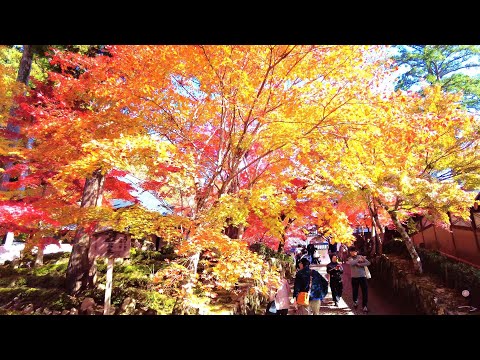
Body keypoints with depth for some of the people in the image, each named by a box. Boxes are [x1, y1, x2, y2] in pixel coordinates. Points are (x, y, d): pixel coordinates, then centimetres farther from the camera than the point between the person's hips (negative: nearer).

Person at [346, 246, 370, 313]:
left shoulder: (361, 257, 1)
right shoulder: (350, 259, 2)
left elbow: (368, 263, -12)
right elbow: (351, 263, -21)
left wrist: (359, 264, -18)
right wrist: (358, 260, -17)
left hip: (362, 276, -1)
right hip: (354, 277, 1)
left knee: (365, 291, -4)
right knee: (355, 290, 13)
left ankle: (365, 306, 5)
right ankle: (355, 301, 39)